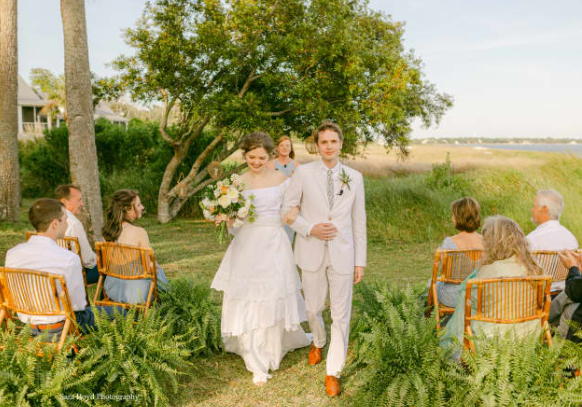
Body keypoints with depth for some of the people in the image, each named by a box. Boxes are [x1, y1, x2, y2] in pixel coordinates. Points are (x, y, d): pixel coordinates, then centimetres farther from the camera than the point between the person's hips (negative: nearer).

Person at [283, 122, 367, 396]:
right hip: (311, 252, 0)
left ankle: (333, 372, 21)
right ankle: (318, 342, 49)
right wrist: (310, 229, -16)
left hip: (342, 254, 1)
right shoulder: (303, 173, -5)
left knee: (341, 314, 3)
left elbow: (359, 221, 4)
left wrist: (360, 261, 3)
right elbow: (288, 211, 1)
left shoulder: (354, 177, 1)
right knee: (313, 308, 15)